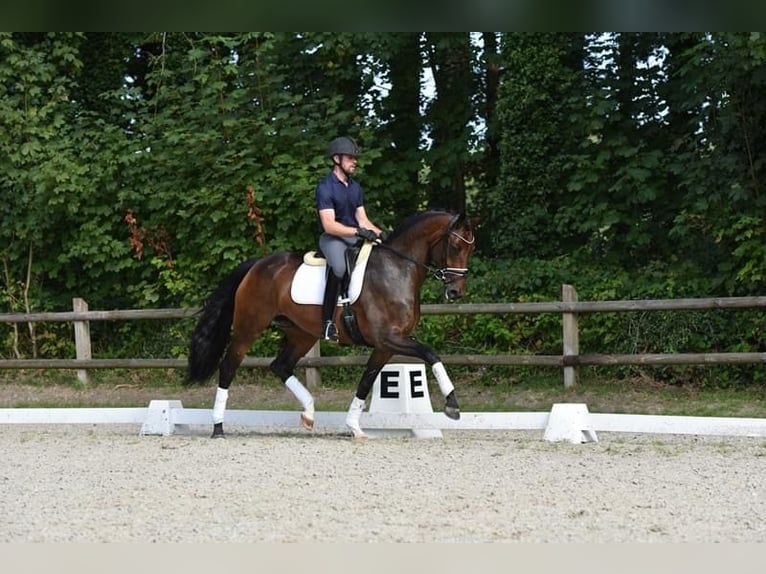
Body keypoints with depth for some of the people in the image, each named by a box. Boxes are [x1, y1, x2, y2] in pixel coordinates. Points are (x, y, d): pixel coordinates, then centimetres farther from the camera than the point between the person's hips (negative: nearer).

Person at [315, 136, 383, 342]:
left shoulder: (356, 187, 13)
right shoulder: (325, 187, -11)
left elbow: (362, 219, 13)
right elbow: (329, 225, -19)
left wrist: (379, 233, -6)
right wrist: (358, 231, -26)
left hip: (354, 238, 8)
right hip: (332, 238, -8)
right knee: (339, 267, -37)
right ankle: (327, 322, -32)